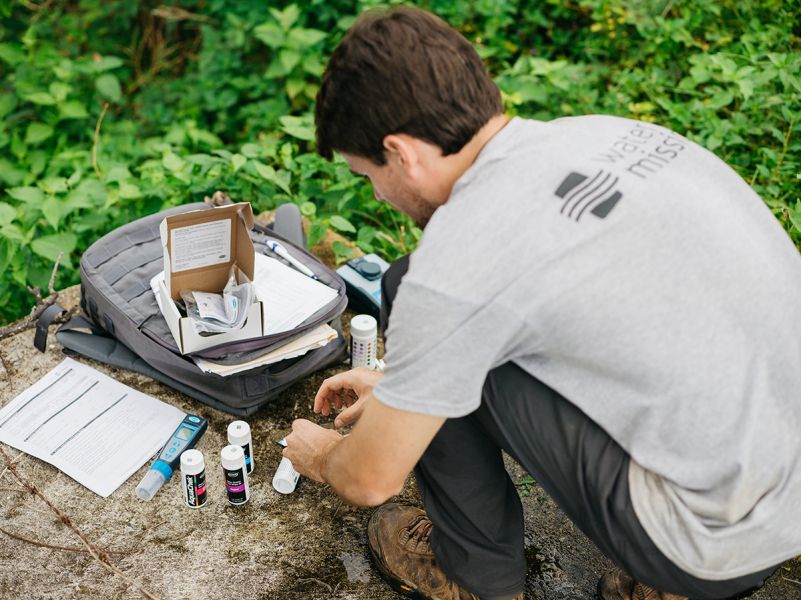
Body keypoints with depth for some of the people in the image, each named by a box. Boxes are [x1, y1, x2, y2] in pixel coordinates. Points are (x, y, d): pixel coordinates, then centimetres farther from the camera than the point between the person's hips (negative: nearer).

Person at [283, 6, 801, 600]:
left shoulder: (455, 261, -19)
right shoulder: (604, 132, 4)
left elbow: (370, 480, -4)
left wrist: (320, 455, 19)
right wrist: (398, 384, 29)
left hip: (725, 542, -8)